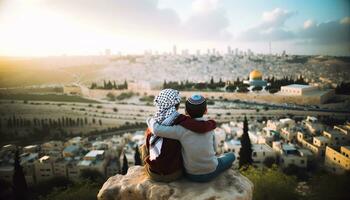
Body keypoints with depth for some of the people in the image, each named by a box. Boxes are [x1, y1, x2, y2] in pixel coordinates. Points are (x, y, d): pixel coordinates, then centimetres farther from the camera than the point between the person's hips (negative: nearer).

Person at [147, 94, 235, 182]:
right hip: (211, 172, 0)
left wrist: (151, 121, -12)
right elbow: (213, 149, -1)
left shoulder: (182, 129, -25)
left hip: (191, 175, 0)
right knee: (231, 156, 27)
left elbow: (157, 130, -32)